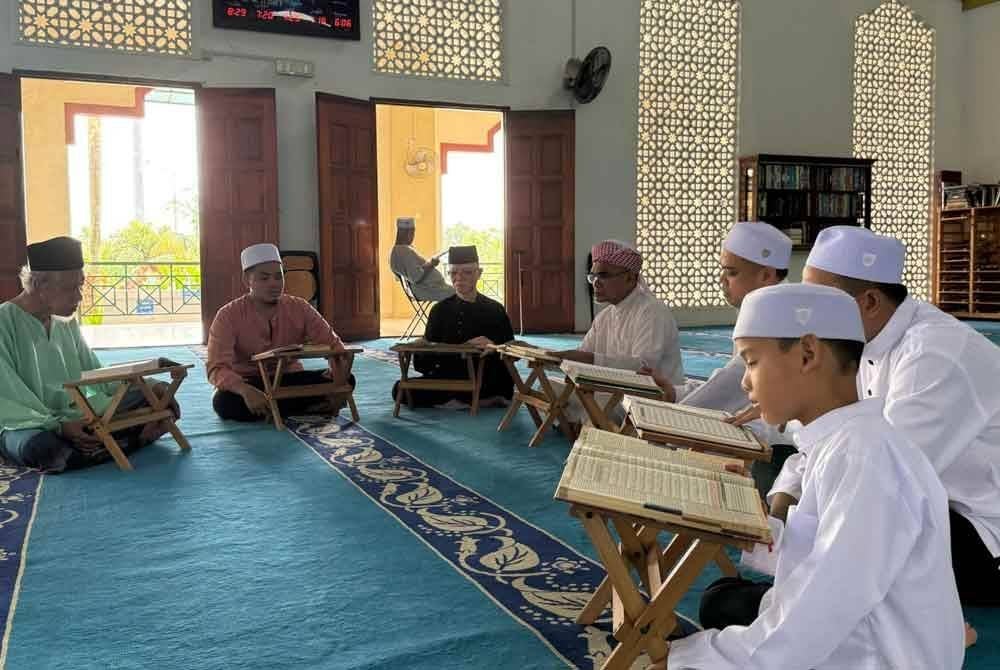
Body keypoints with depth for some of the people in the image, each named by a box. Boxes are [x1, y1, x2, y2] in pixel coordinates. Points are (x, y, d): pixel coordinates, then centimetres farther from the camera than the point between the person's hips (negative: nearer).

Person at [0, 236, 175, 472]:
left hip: (76, 416, 6)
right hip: (28, 424, -6)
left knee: (158, 399, -6)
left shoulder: (68, 323, 10)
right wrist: (58, 427, -31)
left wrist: (148, 386, -3)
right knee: (41, 447, -41)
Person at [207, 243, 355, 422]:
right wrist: (245, 390, -45)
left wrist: (340, 376, -29)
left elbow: (333, 345, -7)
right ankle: (308, 408, -20)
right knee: (224, 402, -37)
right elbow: (217, 368, -23)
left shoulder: (300, 308, -6)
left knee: (347, 380, -19)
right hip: (248, 384, -2)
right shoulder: (228, 316, -14)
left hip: (289, 379, 2)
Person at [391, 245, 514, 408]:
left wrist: (493, 346, -18)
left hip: (489, 383, -3)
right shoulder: (441, 309, 10)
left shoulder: (495, 309, 8)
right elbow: (423, 359, 6)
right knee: (400, 389, -22)